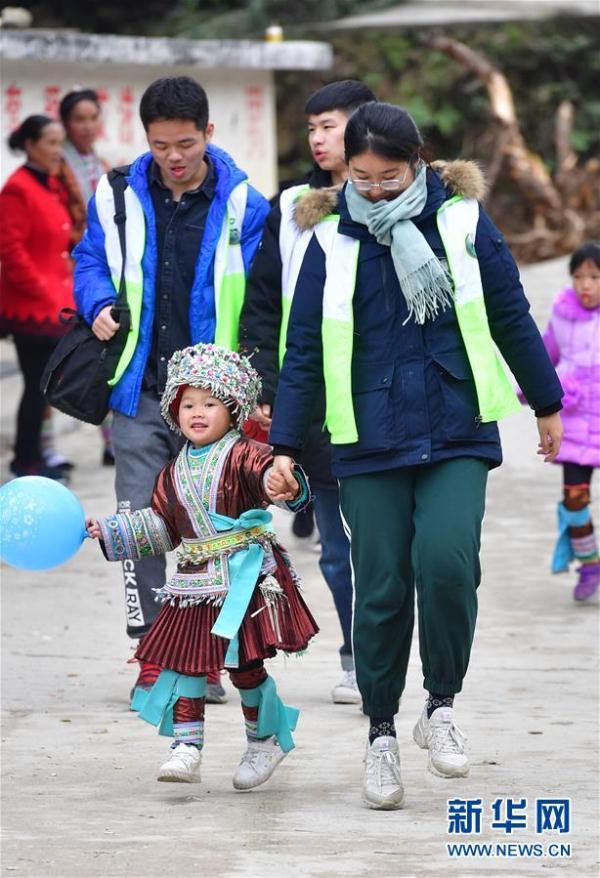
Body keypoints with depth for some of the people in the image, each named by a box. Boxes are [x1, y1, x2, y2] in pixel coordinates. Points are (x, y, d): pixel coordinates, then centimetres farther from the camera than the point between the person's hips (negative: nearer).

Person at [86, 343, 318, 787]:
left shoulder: (242, 454, -7)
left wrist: (281, 484, -53)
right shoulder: (175, 472, 12)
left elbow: (267, 471, -29)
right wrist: (108, 530, 19)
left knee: (246, 664, -2)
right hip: (195, 583, 6)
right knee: (183, 660, -1)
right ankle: (187, 749, 2)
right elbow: (160, 525, 21)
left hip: (246, 579, -6)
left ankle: (266, 740, 20)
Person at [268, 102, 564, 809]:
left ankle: (441, 706, -1)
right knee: (381, 588, 0)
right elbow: (303, 350, 7)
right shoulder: (333, 242, 3)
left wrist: (547, 404, 17)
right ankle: (380, 732, 16)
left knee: (447, 561, -21)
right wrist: (284, 445, 4)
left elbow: (511, 320, 10)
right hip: (369, 446, 1)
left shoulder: (462, 224, 1)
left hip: (456, 437, -1)